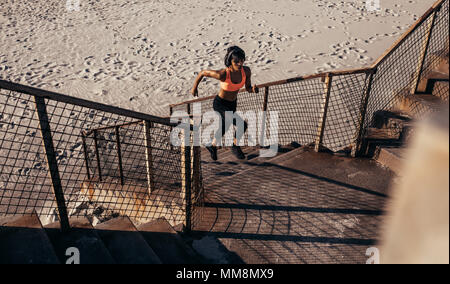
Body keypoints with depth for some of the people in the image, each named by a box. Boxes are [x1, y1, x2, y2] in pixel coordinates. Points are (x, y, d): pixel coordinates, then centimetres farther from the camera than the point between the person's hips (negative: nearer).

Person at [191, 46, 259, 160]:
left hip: (232, 103, 6)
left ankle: (212, 145, 50)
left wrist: (253, 89, -27)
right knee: (243, 125, -18)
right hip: (220, 104, -6)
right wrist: (194, 88, -5)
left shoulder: (246, 71, -17)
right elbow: (202, 73, -17)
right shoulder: (222, 74, -31)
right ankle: (235, 146, 11)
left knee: (225, 127, 21)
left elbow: (248, 88, -4)